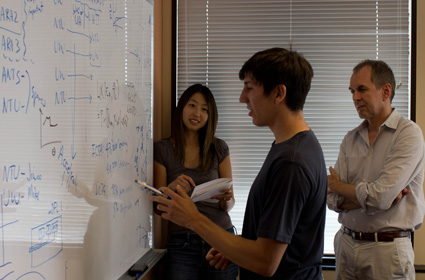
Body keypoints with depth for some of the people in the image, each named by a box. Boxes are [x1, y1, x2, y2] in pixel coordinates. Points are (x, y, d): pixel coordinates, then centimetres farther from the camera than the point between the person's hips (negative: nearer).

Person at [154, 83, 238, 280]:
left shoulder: (219, 149, 6)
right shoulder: (162, 149, 0)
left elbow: (229, 205, 7)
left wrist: (226, 198, -17)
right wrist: (172, 188, -21)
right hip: (182, 243, -1)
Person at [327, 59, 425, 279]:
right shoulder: (351, 139, 7)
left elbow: (380, 197, -20)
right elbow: (333, 200, 0)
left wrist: (339, 185, -3)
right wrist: (379, 197, -15)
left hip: (387, 248, -5)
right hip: (346, 243, 5)